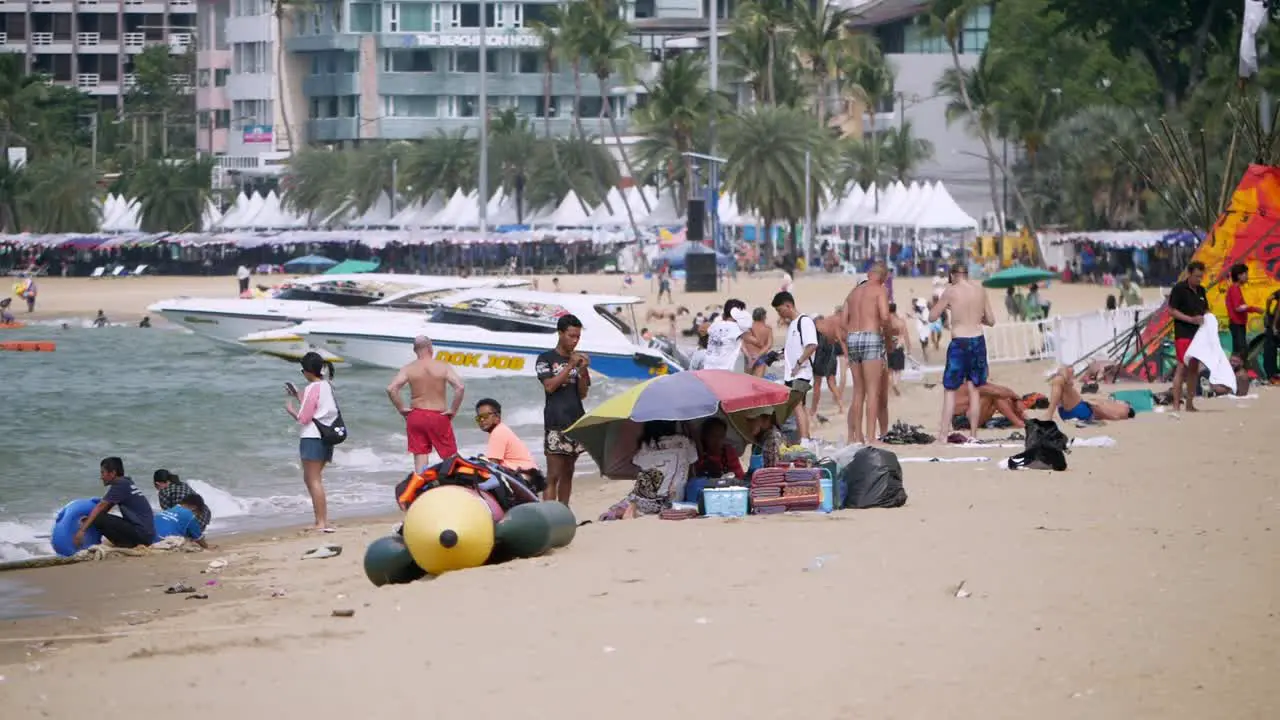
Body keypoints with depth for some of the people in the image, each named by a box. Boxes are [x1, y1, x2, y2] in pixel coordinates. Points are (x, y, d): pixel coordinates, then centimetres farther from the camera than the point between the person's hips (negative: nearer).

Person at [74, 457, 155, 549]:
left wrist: (82, 530, -17)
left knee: (98, 520, -15)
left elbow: (100, 508, -14)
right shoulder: (126, 483, 16)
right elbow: (105, 509, 18)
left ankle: (125, 545, -8)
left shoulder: (119, 485, -11)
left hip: (141, 533, -9)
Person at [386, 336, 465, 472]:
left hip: (416, 415, 2)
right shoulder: (444, 367, -7)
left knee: (420, 455, 6)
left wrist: (401, 409, -3)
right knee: (450, 456, 9)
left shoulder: (409, 369, -3)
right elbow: (460, 387, -18)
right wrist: (453, 410, -8)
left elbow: (391, 389, -14)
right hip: (438, 416, -2)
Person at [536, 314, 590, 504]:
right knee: (553, 475, -10)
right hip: (555, 424, -5)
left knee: (568, 474, 7)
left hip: (576, 422, 5)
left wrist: (583, 370, -5)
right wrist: (570, 365, -13)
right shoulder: (546, 359, 2)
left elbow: (583, 394, 11)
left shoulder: (579, 360, 14)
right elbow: (549, 386, -11)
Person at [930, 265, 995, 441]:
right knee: (973, 388, 11)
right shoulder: (980, 290, 5)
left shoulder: (951, 291, -7)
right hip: (978, 341, 4)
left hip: (959, 342, -4)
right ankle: (973, 433, 11)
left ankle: (943, 433, -3)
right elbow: (991, 320, 10)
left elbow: (932, 317, -1)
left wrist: (944, 306, 15)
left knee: (950, 389, 2)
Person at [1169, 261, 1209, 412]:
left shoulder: (1201, 290, 13)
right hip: (1183, 335, -7)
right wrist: (1191, 319, -20)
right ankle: (1176, 405, -13)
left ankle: (1190, 404, 16)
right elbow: (1171, 310, -12)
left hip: (1198, 334, 7)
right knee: (1182, 367, -12)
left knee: (1194, 368, 9)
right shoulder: (1179, 289, -8)